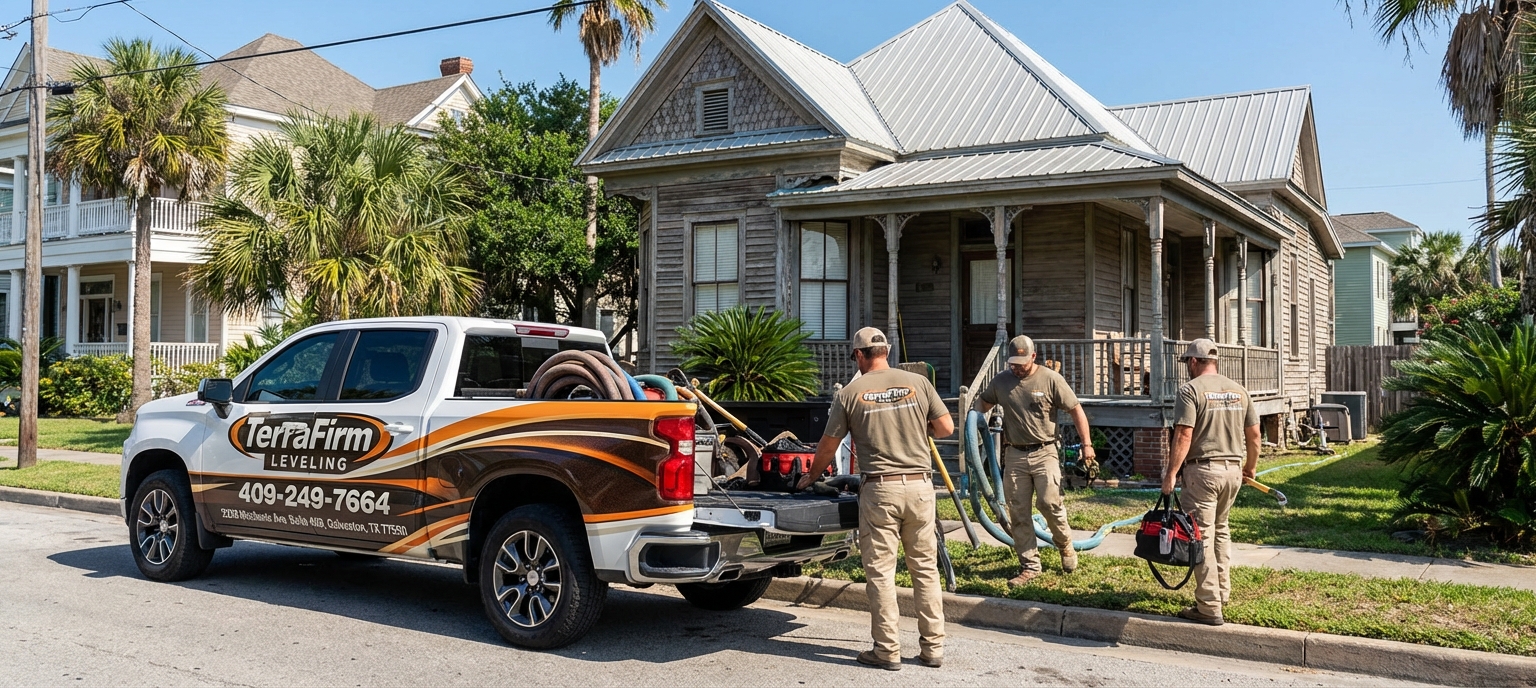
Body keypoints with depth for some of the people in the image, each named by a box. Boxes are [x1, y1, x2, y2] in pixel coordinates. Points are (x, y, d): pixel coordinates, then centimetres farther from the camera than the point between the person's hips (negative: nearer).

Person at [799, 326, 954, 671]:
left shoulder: (849, 393, 0)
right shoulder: (918, 383, 2)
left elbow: (828, 446, 8)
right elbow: (946, 428, 5)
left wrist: (811, 477, 26)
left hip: (880, 489, -2)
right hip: (919, 485, 2)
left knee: (880, 571, 5)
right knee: (925, 567, 11)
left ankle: (888, 651, 10)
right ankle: (933, 648, 16)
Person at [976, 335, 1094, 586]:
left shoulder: (1050, 379, -5)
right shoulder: (1001, 381, 5)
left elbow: (1076, 409, -2)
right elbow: (983, 401, 22)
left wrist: (1086, 443, -6)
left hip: (1044, 452, -3)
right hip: (1014, 455, 4)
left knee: (1049, 502, -13)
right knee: (1018, 513, 3)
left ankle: (1065, 544, 17)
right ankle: (1029, 566, 13)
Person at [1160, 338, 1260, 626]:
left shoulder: (1191, 389, -9)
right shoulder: (1238, 390, 10)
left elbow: (1184, 436, -17)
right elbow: (1254, 434, 13)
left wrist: (1170, 474, -14)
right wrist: (1251, 467, 26)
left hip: (1203, 470, -7)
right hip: (1233, 470, 7)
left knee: (1202, 536, -2)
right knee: (1221, 530, 22)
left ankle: (1209, 607, -1)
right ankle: (1222, 591, 28)